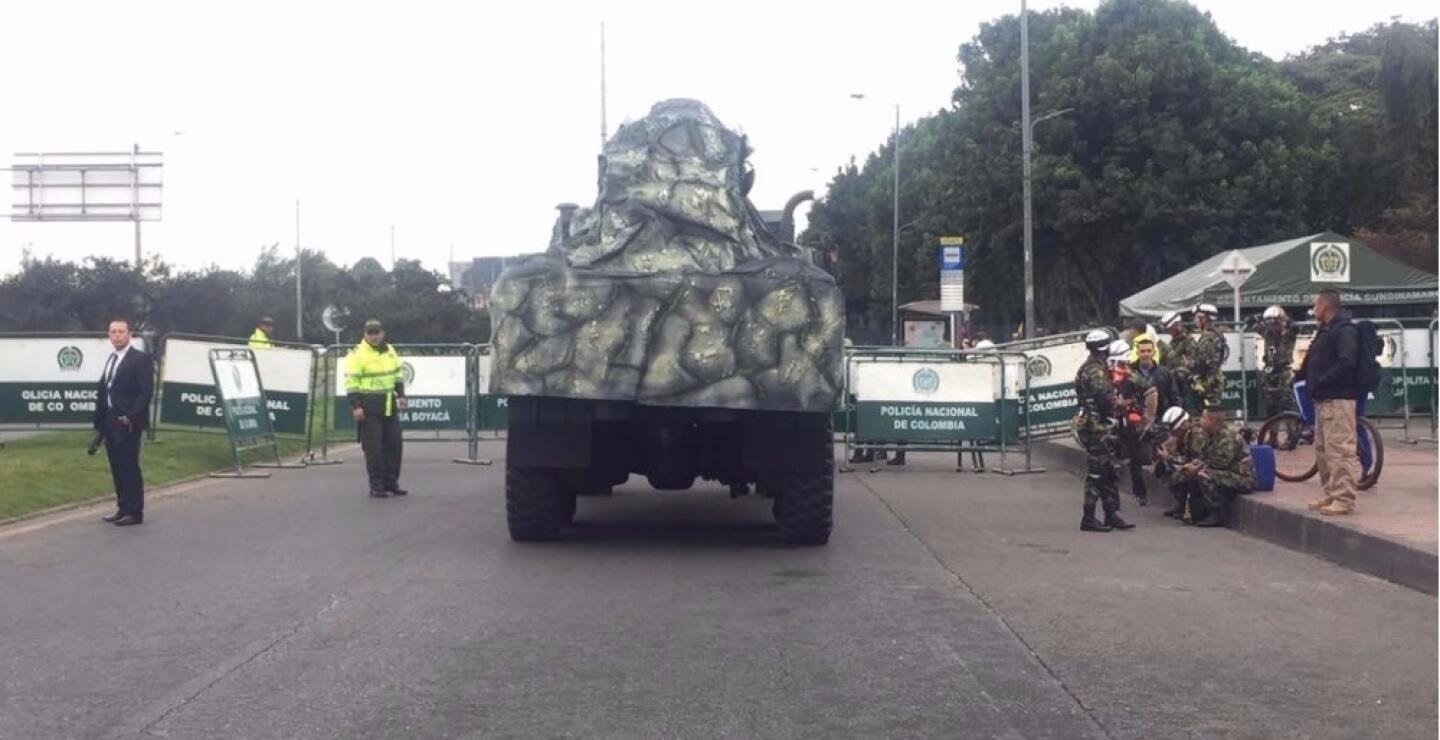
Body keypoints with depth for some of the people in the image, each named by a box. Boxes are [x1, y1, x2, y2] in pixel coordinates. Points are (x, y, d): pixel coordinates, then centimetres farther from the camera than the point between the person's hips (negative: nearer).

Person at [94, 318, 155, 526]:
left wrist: (131, 417, -20)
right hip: (110, 422, 8)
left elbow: (147, 392, -14)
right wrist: (100, 421, 9)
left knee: (129, 467, -5)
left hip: (128, 423, -8)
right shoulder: (111, 359, 17)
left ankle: (134, 512, -1)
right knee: (117, 468, 11)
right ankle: (123, 509, 18)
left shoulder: (140, 359, -7)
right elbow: (103, 390, 16)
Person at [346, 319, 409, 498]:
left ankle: (391, 482, 18)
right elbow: (351, 382, -13)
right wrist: (355, 406, -18)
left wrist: (401, 395, 15)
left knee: (394, 444, 8)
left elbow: (397, 374, 21)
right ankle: (376, 486, 3)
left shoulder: (390, 350, 11)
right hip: (369, 406, -6)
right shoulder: (357, 354, -9)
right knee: (373, 447, -4)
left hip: (389, 405, 7)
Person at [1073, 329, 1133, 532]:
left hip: (1090, 424, 10)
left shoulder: (1090, 367, 16)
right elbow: (1104, 398, -23)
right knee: (1096, 473, -5)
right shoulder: (1095, 370, -17)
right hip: (1096, 426, -10)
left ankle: (1112, 514, 18)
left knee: (1108, 471, 13)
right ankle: (1088, 519, -1)